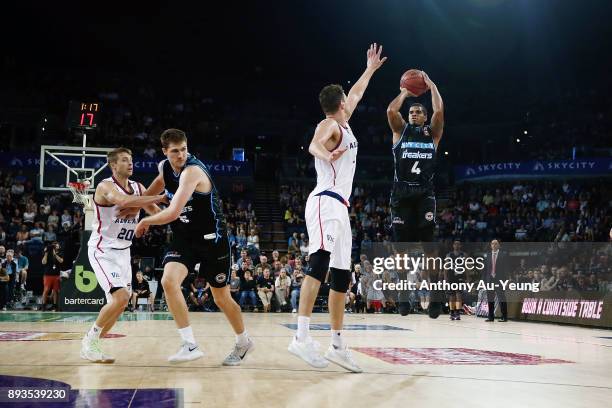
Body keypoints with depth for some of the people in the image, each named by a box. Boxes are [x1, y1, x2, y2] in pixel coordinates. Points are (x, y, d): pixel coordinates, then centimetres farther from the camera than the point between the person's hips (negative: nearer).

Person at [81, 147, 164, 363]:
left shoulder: (138, 187, 5)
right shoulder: (105, 186, -17)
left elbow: (157, 212, 9)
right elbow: (124, 201, -38)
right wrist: (159, 197, -37)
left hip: (123, 251, 8)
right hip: (103, 250, -8)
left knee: (121, 302, 11)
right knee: (120, 297, -20)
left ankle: (91, 344, 25)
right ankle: (90, 341, -1)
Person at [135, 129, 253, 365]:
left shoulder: (192, 171, -26)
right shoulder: (164, 167, -1)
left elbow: (173, 213, -32)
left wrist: (145, 221, -14)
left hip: (211, 239, -6)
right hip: (184, 238, 6)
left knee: (222, 299, 6)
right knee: (168, 281, -20)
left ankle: (243, 342, 33)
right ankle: (190, 345, -11)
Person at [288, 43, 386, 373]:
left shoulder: (342, 124, 23)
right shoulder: (329, 125, -4)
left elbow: (356, 95, 42)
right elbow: (313, 145, -28)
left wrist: (370, 69, 52)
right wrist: (326, 154, -51)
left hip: (338, 207, 10)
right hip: (326, 203, -10)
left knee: (341, 277, 7)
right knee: (320, 263, -25)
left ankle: (337, 346, 10)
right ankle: (302, 337, -33)